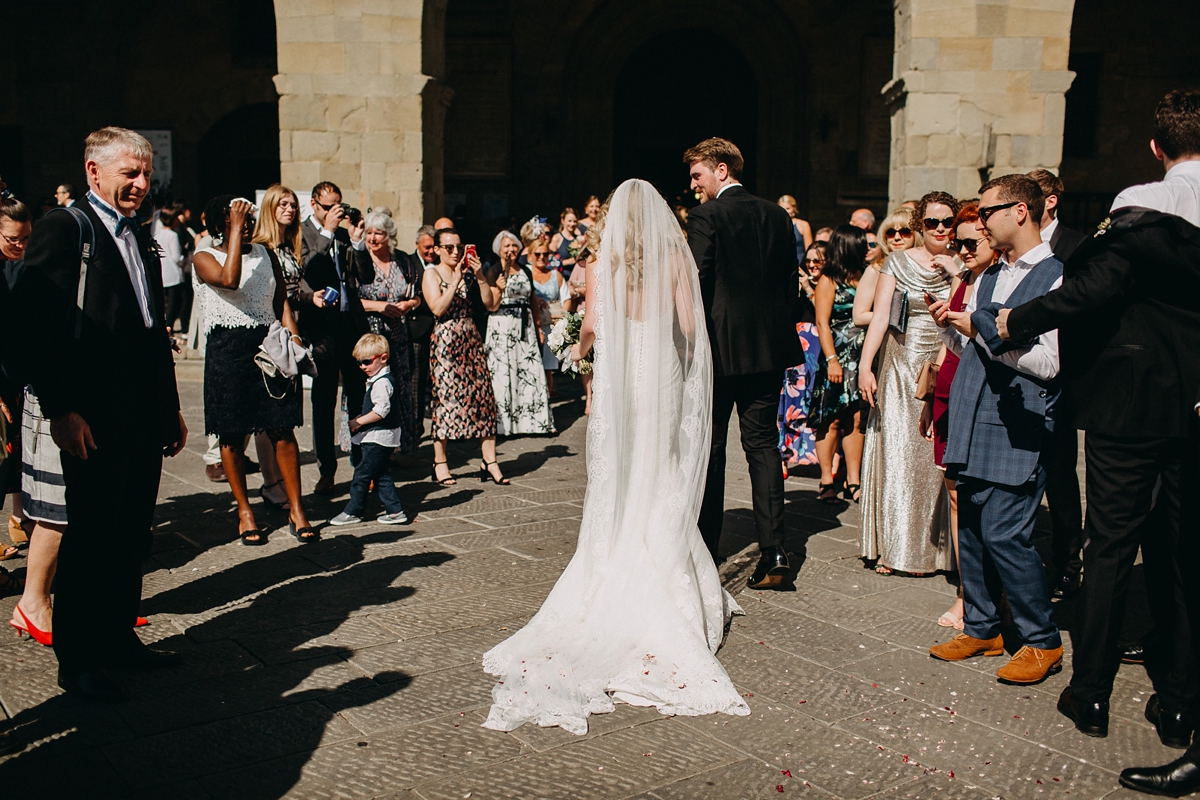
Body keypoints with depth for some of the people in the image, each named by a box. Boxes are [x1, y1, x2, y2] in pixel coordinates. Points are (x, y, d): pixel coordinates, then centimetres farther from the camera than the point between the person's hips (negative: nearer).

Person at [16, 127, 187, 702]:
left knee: (132, 537, 14)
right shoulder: (63, 230, -7)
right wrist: (61, 411, -20)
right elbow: (38, 328, -14)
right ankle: (77, 660, 14)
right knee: (88, 540, 2)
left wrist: (171, 409, 18)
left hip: (144, 417, 8)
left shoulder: (141, 238, 17)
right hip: (94, 421, -7)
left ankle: (119, 637, 28)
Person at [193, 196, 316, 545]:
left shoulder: (265, 253, 13)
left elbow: (282, 299, 12)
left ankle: (296, 510, 6)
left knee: (283, 431, -1)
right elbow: (229, 280, -22)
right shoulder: (205, 257, -1)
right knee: (233, 435, 3)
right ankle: (244, 511, 17)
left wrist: (293, 334, -3)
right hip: (228, 351, -3)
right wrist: (236, 230, -16)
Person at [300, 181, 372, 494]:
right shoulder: (301, 233, 0)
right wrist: (327, 232, -15)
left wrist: (357, 241, -5)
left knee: (359, 397, 4)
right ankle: (326, 471, 10)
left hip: (353, 323, 4)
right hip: (322, 325, -4)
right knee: (323, 401, 2)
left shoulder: (346, 234, 14)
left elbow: (367, 278, 8)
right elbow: (306, 272, -16)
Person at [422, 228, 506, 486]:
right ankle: (440, 463, 8)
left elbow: (491, 304, 5)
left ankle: (489, 462, 3)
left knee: (483, 395, -1)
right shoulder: (432, 274, 2)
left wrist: (480, 276, -5)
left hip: (471, 338, 4)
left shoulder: (468, 273, 13)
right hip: (445, 340, -4)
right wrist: (456, 279, -14)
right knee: (446, 397, -4)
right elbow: (438, 308, -14)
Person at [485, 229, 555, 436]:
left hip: (525, 327, 5)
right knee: (504, 373, -3)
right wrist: (498, 288, -28)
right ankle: (504, 423, 3)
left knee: (530, 371, 1)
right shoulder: (495, 272, -1)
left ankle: (534, 420, 7)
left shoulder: (525, 271, 14)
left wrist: (538, 329, 14)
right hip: (502, 327, -4)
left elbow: (534, 302, 18)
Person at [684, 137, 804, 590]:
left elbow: (697, 284, -14)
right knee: (763, 445, 9)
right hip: (770, 348, 5)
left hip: (720, 349, -5)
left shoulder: (707, 217, -10)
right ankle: (773, 549, 2)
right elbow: (791, 281, 11)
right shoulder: (777, 216, 8)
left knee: (709, 449, 6)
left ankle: (707, 549, 15)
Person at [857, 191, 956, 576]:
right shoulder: (897, 263, 4)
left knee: (937, 459, 2)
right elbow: (879, 317, -2)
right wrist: (865, 366, -12)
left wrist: (957, 273, -12)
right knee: (895, 453, 0)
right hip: (901, 368, -1)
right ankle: (892, 547, 10)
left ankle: (928, 548, 14)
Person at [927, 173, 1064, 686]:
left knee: (1004, 534, -8)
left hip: (1017, 431, -8)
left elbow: (1048, 362, -16)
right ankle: (982, 628, 26)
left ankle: (1042, 642, 9)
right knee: (971, 530, 11)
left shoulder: (1057, 278, -8)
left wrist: (981, 329, -15)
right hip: (972, 425, 8)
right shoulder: (989, 277, 18)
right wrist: (950, 326, 3)